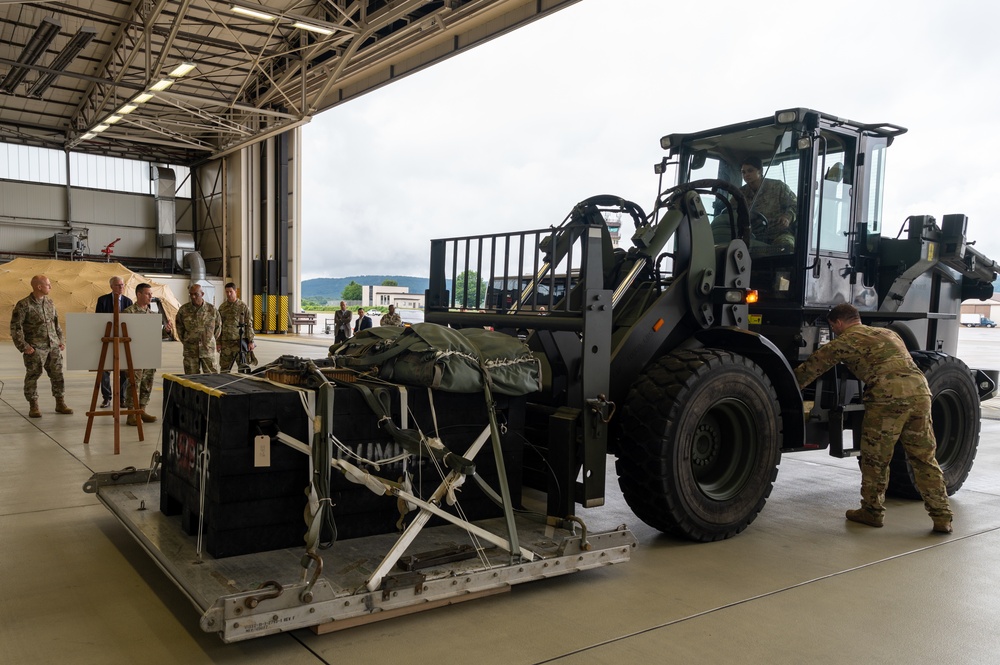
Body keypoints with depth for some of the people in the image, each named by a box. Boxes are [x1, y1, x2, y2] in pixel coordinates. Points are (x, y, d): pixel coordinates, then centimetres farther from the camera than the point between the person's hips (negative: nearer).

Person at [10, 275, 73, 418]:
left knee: (57, 374, 7)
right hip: (35, 348, -5)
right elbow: (15, 327, -9)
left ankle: (60, 404, 17)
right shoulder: (23, 305, -9)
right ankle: (33, 406, 11)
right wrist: (23, 346, -13)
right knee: (32, 376, 1)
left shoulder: (50, 302, 9)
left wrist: (60, 340, 13)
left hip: (53, 346, 6)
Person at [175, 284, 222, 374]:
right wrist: (185, 342, 13)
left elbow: (218, 327, 11)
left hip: (208, 350, -1)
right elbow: (179, 328, 14)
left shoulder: (212, 309, 0)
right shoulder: (183, 310, 1)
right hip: (190, 352, 1)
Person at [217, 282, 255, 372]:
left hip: (240, 341, -3)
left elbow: (249, 324, -2)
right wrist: (218, 343, 6)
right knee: (224, 368, 4)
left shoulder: (243, 306, -1)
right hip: (226, 342, 3)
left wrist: (251, 341, -7)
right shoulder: (222, 307, 8)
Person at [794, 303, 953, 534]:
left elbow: (810, 369, 15)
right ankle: (941, 517, 17)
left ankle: (872, 511, 20)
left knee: (875, 458, 9)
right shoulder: (888, 333, 31)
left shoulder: (845, 341, 11)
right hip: (920, 391, 7)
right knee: (924, 458, 15)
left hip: (887, 397, -6)